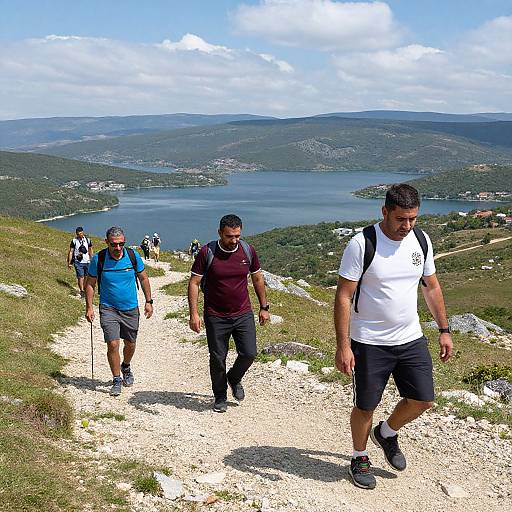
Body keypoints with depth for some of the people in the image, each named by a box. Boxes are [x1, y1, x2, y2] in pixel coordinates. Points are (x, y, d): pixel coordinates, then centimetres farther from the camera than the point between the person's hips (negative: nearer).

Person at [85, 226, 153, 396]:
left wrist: (148, 301, 4)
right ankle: (117, 380, 6)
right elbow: (90, 283, 0)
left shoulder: (133, 256, -8)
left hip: (131, 309, 2)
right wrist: (89, 307, -5)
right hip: (108, 309, -2)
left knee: (130, 344, 12)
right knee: (113, 344, -11)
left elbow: (143, 278, 6)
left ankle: (126, 367, 44)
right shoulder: (98, 259, -11)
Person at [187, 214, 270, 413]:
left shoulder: (248, 250, -1)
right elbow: (194, 282, -8)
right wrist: (194, 313, -15)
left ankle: (234, 378, 28)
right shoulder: (207, 253, -11)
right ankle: (220, 396, 26)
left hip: (243, 314, 2)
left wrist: (264, 307, 12)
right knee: (217, 359, 5)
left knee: (249, 353, -4)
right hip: (216, 316, -2)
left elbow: (257, 279, 11)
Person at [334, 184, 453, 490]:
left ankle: (387, 433, 35)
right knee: (365, 406, 7)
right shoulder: (362, 244, -17)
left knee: (423, 400, 6)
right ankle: (360, 458, 33)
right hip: (369, 343, -5)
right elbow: (343, 297, -16)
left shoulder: (421, 240, 0)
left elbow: (432, 287, 12)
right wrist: (343, 346, -20)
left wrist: (444, 330, 11)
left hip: (411, 339, 5)